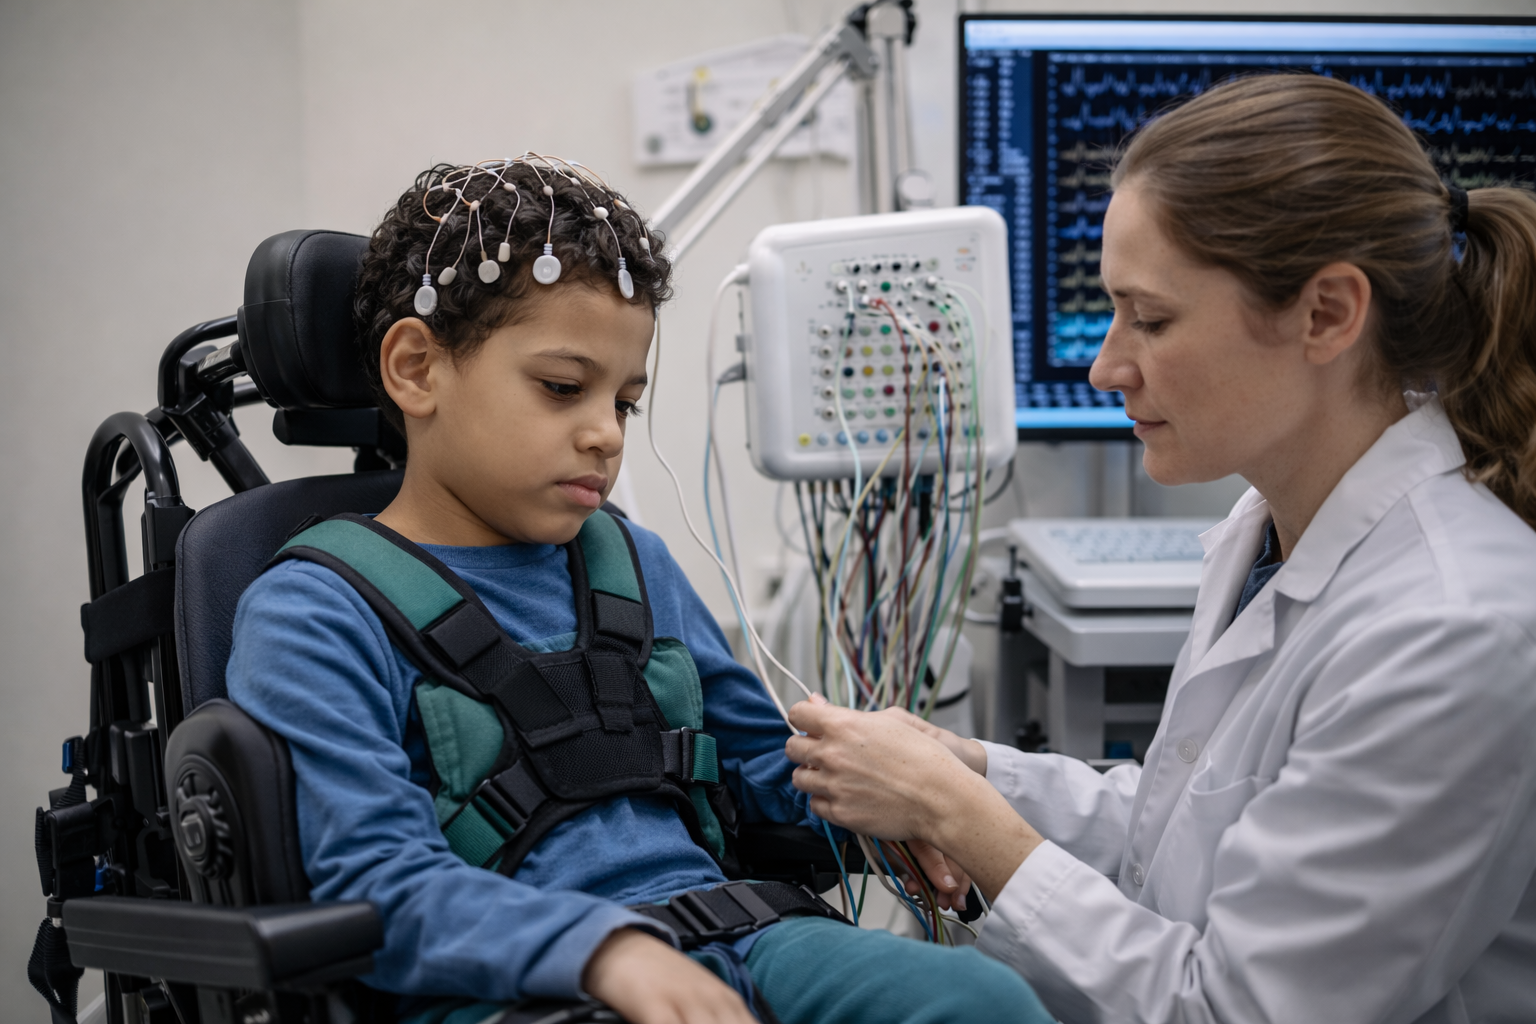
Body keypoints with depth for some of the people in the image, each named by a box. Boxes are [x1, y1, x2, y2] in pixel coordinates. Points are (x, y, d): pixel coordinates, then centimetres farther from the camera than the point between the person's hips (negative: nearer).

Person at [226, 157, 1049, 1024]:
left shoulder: (636, 563, 21)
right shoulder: (313, 616, 0)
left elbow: (758, 760, 31)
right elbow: (378, 881, -12)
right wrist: (603, 946, -26)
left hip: (722, 935, 7)